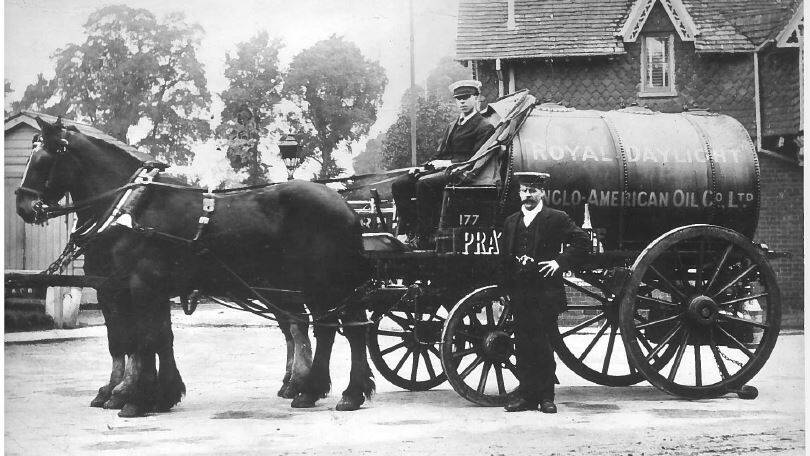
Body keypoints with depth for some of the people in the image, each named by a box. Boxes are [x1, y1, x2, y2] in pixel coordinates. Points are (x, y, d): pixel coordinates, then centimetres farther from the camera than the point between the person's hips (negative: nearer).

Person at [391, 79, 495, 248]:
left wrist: (449, 163, -17)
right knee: (398, 184, -12)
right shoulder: (452, 126, 25)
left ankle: (422, 238, -31)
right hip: (440, 169, 8)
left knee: (424, 183, -35)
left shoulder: (485, 127, 0)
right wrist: (425, 166, 3)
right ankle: (408, 232, -16)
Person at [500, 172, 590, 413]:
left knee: (540, 342, -5)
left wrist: (561, 261, -10)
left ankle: (545, 396, 4)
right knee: (523, 344, 4)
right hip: (519, 292, 5)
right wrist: (506, 286, 9)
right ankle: (526, 394, 9)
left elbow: (582, 242, -1)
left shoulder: (557, 219, 1)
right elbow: (505, 257, 20)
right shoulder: (511, 222, 16)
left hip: (546, 291, -5)